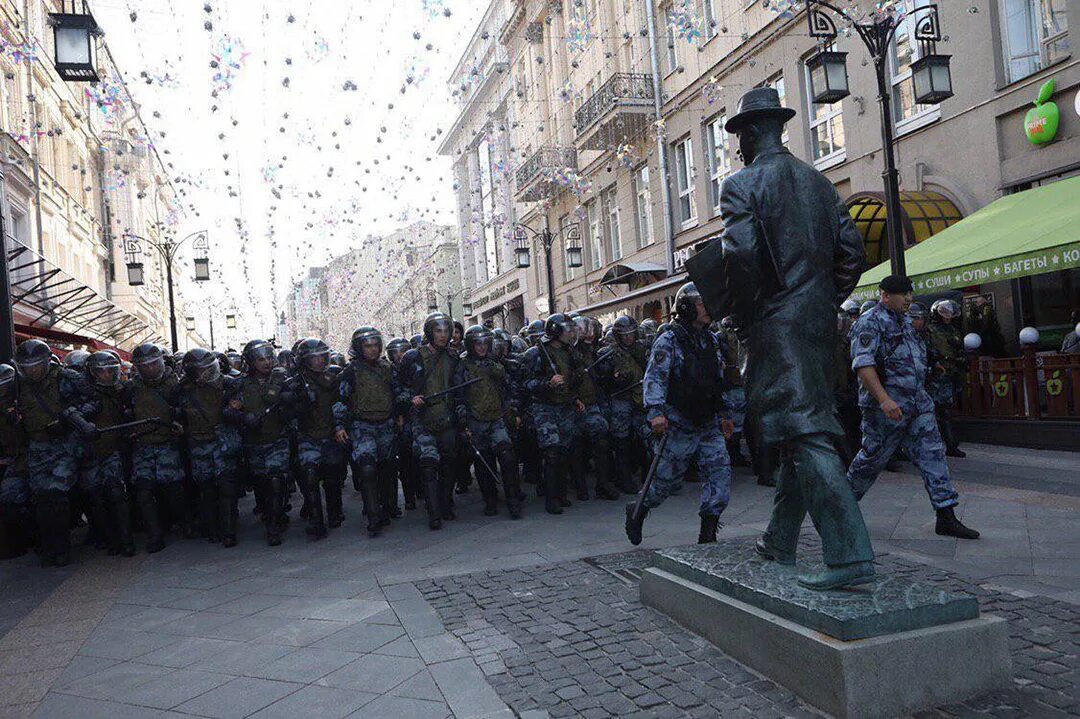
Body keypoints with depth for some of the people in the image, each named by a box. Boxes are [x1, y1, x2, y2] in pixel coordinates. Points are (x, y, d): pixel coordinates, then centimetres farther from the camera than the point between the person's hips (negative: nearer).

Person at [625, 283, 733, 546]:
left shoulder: (711, 340, 12)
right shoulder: (668, 341, -10)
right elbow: (654, 378, -20)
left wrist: (723, 416, 20)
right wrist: (655, 411, -33)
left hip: (709, 426, 6)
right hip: (679, 427, -6)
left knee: (720, 475, -5)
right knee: (665, 479, 6)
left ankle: (707, 537, 4)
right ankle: (637, 511, 33)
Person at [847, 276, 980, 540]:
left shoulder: (905, 321, 18)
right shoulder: (870, 323, -11)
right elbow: (863, 364, -22)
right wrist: (884, 399, -30)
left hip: (918, 402, 8)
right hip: (886, 405, -8)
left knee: (932, 453, 1)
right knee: (873, 457, 1)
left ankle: (946, 517, 3)